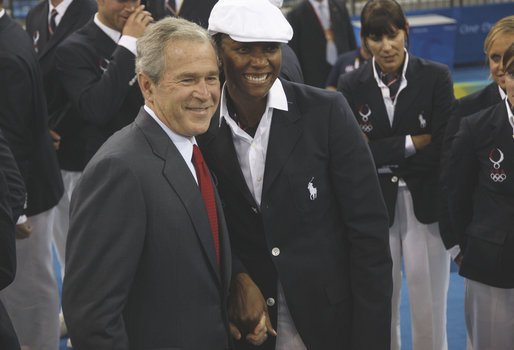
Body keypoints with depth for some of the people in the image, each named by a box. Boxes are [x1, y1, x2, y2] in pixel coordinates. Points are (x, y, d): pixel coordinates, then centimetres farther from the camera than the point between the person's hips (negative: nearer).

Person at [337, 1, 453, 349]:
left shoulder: (436, 76, -2)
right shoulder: (352, 85, 1)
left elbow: (442, 147, -9)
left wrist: (381, 153, -10)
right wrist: (412, 143, -11)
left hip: (425, 204, -1)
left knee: (429, 307, 4)